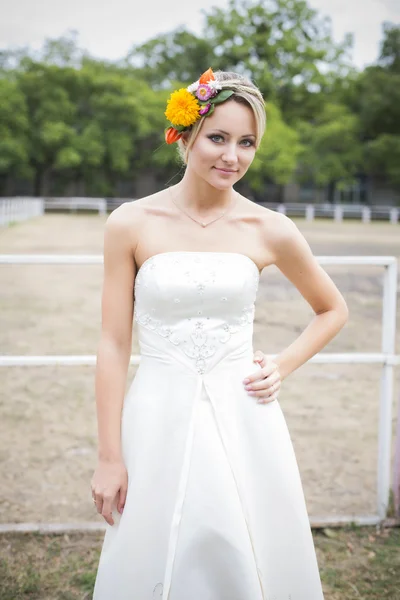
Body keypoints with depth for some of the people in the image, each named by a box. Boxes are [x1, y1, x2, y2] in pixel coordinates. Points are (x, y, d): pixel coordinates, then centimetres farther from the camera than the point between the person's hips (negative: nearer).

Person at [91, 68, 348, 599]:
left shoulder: (270, 230, -2)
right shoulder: (131, 224, -5)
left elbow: (333, 310, 14)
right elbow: (114, 344, -4)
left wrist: (282, 368, 1)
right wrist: (109, 457, -4)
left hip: (243, 421, 1)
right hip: (158, 420, 0)